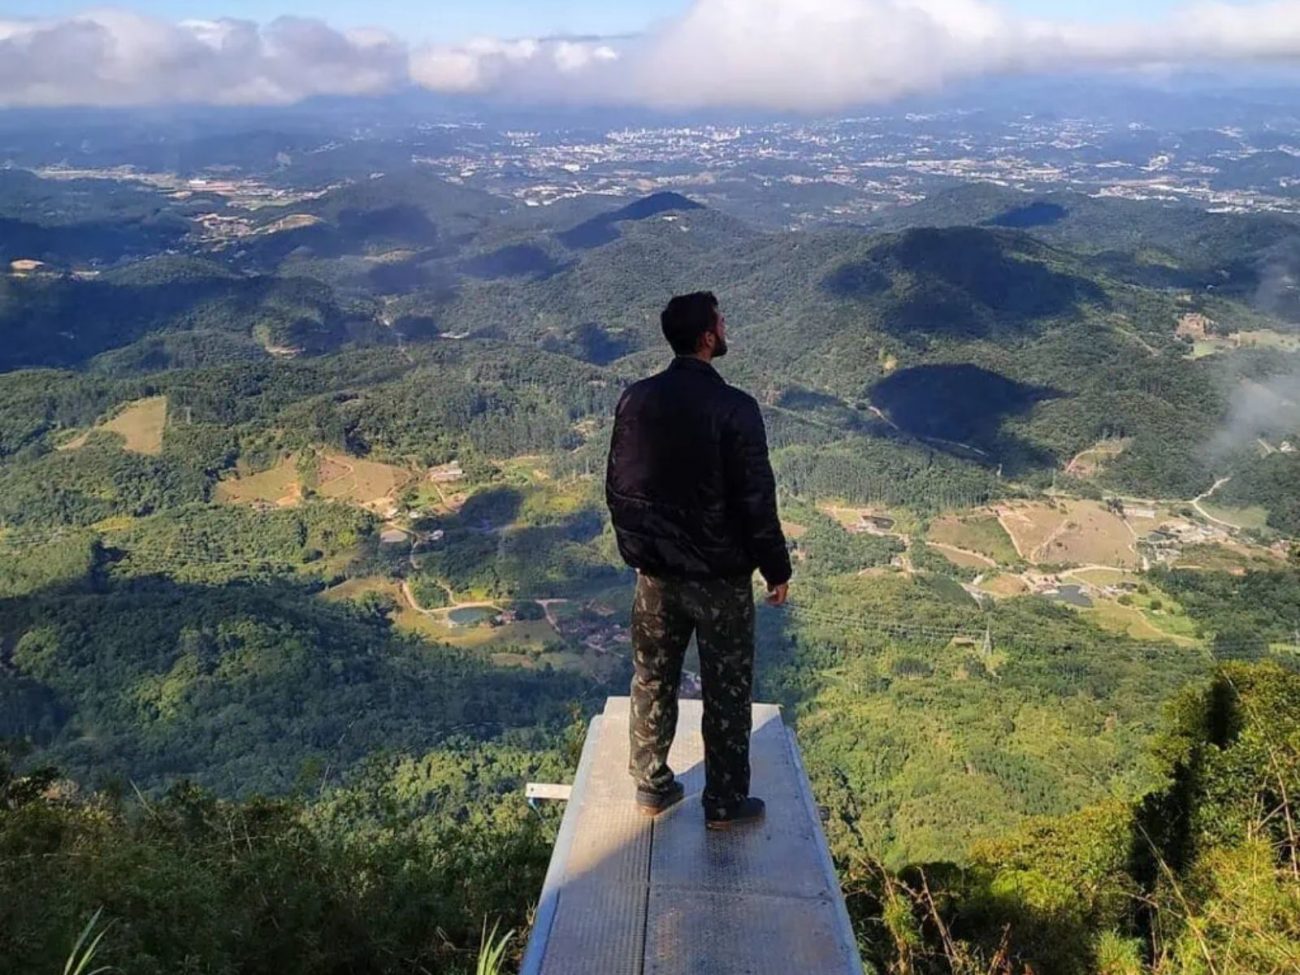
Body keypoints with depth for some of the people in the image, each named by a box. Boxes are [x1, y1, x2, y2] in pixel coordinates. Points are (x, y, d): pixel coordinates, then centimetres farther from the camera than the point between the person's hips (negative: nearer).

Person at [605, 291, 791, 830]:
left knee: (653, 680, 18)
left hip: (655, 571, 5)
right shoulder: (735, 408, -20)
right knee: (726, 691, 11)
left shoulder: (636, 400, -4)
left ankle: (652, 785, 33)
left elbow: (616, 487, 4)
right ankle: (725, 802, 23)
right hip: (720, 576, -5)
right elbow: (756, 500, -17)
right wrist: (777, 570, -4)